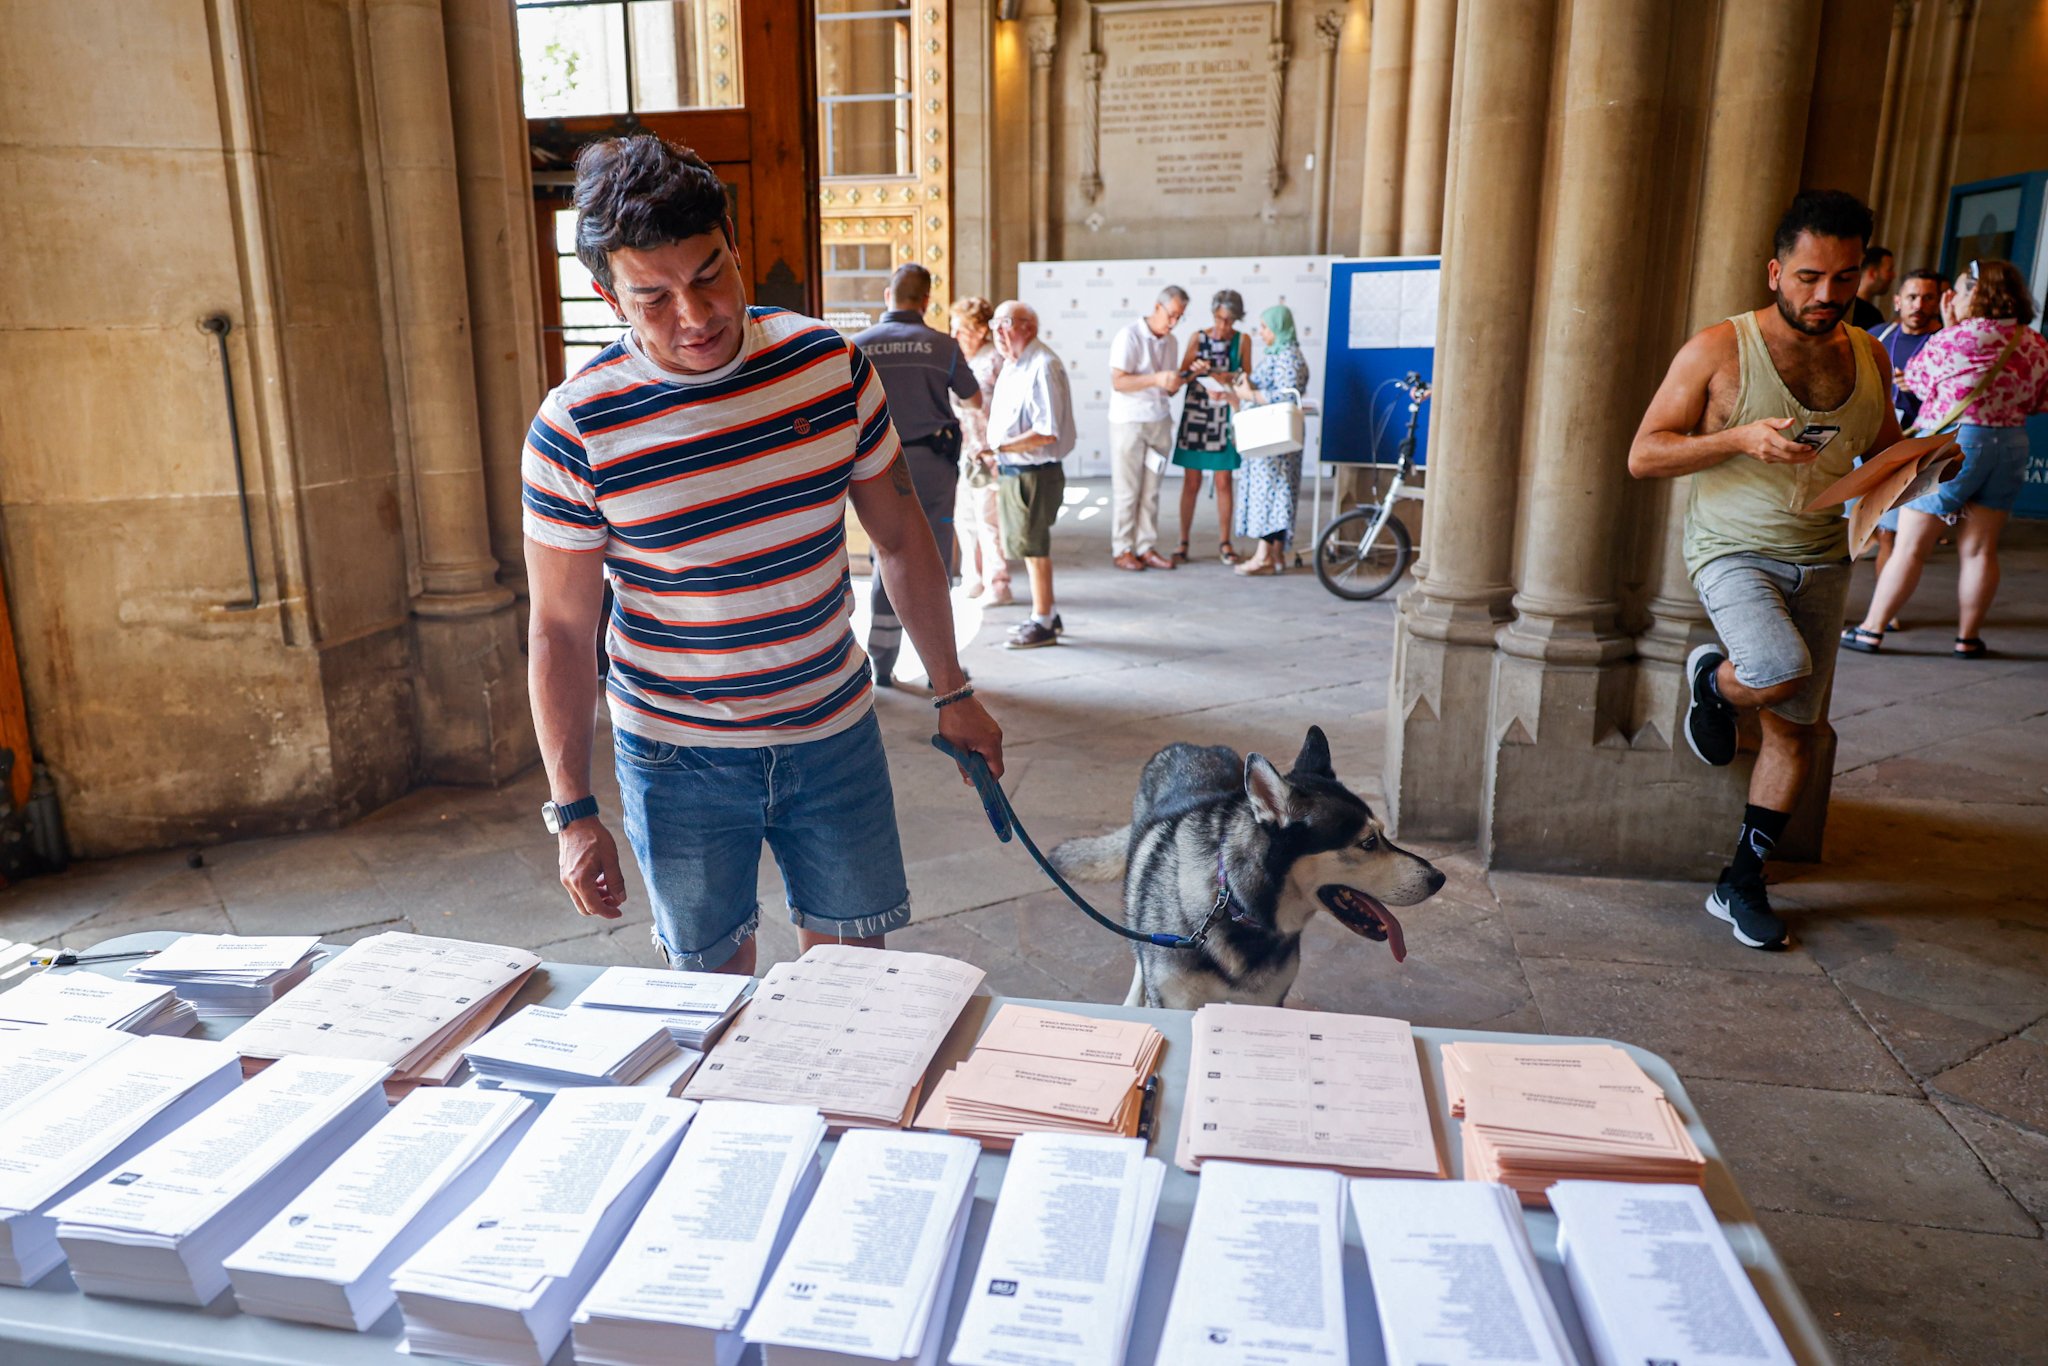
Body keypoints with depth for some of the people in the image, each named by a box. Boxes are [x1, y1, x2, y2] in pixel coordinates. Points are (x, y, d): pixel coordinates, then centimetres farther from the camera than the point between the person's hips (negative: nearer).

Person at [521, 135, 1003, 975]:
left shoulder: (829, 362, -7)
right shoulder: (575, 430, -15)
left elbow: (901, 536, 3)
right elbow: (561, 629, -7)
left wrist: (952, 693, 7)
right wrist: (572, 811, -7)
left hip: (834, 732, 2)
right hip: (679, 759, -2)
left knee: (853, 966, 14)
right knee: (716, 982, 13)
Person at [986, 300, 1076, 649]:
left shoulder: (1043, 367, -17)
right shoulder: (1011, 365, 13)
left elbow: (1047, 433, -23)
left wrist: (1001, 446, -20)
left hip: (1035, 473, -9)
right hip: (1011, 471, 9)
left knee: (1033, 547, -1)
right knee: (1026, 546, 16)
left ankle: (1042, 623, 10)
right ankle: (1046, 613, 29)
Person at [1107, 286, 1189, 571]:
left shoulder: (1169, 341, 11)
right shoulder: (1130, 335, -9)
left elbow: (1168, 389, 16)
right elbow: (1118, 381, -18)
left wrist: (1177, 382, -7)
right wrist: (1156, 379, -27)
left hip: (1159, 422, 6)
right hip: (1129, 422, -6)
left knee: (1151, 490, 6)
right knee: (1126, 491, 0)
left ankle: (1147, 548, 11)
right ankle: (1121, 550, 7)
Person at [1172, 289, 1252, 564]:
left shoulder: (1242, 340, 2)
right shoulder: (1197, 338, 2)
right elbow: (1182, 374, 3)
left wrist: (1229, 379, -15)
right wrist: (1195, 371, -18)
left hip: (1225, 416, 0)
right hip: (1196, 412, 0)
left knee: (1224, 482, 5)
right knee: (1192, 482, 3)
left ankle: (1224, 543, 14)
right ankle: (1183, 542, 10)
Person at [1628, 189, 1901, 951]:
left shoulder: (1868, 356, 6)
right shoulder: (1719, 351, -10)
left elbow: (1883, 448, 22)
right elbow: (1643, 455, -11)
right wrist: (1742, 438, -24)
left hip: (1821, 560, 5)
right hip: (1734, 551, -5)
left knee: (1796, 729, 4)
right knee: (1781, 670, -32)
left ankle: (1741, 884, 19)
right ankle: (1711, 681, 7)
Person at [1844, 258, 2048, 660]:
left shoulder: (1956, 339, -12)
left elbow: (1915, 379, 2)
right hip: (2011, 447, 5)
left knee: (1910, 547, 0)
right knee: (1979, 550, 9)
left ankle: (1871, 630, 5)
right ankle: (1968, 638, 14)